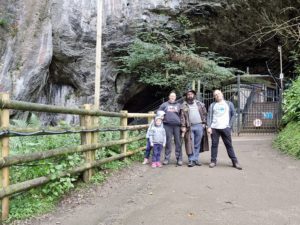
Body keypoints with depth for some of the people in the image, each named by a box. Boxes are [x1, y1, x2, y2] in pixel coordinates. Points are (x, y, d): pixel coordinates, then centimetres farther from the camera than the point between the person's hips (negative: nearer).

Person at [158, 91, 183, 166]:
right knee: (168, 142, 2)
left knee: (178, 142, 0)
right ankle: (167, 158, 9)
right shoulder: (164, 105, 13)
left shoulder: (178, 105, 16)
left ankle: (179, 159, 7)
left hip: (177, 125, 1)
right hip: (167, 125, -1)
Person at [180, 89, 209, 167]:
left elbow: (204, 113, 11)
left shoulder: (199, 104, 11)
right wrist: (183, 126, -7)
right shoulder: (184, 105, 5)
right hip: (189, 127, -2)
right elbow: (182, 117, 0)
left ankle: (196, 159, 14)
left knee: (197, 144, 6)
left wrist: (204, 123, 2)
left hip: (199, 126, 2)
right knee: (190, 144, -2)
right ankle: (191, 160, 3)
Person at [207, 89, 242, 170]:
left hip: (225, 128, -1)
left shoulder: (229, 104, 11)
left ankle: (235, 162, 5)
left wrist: (230, 125, -2)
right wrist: (209, 127, -5)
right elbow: (209, 116, 6)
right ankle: (213, 161, 11)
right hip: (214, 128, 1)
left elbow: (233, 114, 8)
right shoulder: (212, 105, 11)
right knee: (214, 145, 3)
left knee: (229, 145, 0)